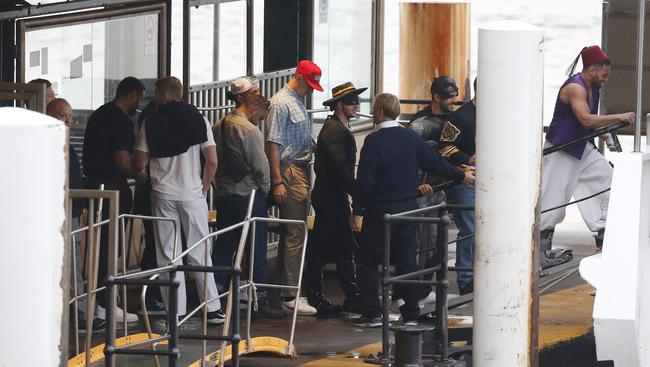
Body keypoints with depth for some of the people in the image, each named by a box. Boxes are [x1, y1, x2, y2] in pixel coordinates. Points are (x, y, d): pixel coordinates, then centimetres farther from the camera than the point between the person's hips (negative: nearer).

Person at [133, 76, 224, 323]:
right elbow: (212, 161, -3)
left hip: (163, 195, -1)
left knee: (168, 256, 3)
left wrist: (143, 173, 21)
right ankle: (212, 309, 5)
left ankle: (175, 312, 0)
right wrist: (204, 189, 9)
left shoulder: (151, 123, -2)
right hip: (192, 193, 1)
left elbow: (140, 164, -2)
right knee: (200, 253, 6)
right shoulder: (198, 120, 1)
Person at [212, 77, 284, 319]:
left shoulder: (219, 127, 7)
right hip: (249, 197, -7)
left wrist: (219, 185, 17)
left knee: (224, 246, 12)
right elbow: (260, 166, -14)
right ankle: (260, 301, 3)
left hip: (223, 196, 7)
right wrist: (265, 190, 1)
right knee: (257, 248, 0)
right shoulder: (249, 130, -16)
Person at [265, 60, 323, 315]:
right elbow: (273, 144, -15)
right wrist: (277, 181, -19)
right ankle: (291, 295, -9)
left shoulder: (298, 101, 17)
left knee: (293, 233, 13)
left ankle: (286, 288, 19)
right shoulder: (281, 103, -12)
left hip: (301, 171, 10)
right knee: (294, 235, -10)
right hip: (289, 172, -10)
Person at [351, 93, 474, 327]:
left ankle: (371, 314, -1)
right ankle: (411, 314, 13)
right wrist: (460, 177, 29)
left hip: (380, 210, -6)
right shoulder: (411, 138, 4)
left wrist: (357, 210, -10)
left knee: (368, 261, 3)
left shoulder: (374, 141, -13)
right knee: (407, 260, 11)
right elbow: (434, 163, 13)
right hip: (408, 207, 6)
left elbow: (365, 179, -17)